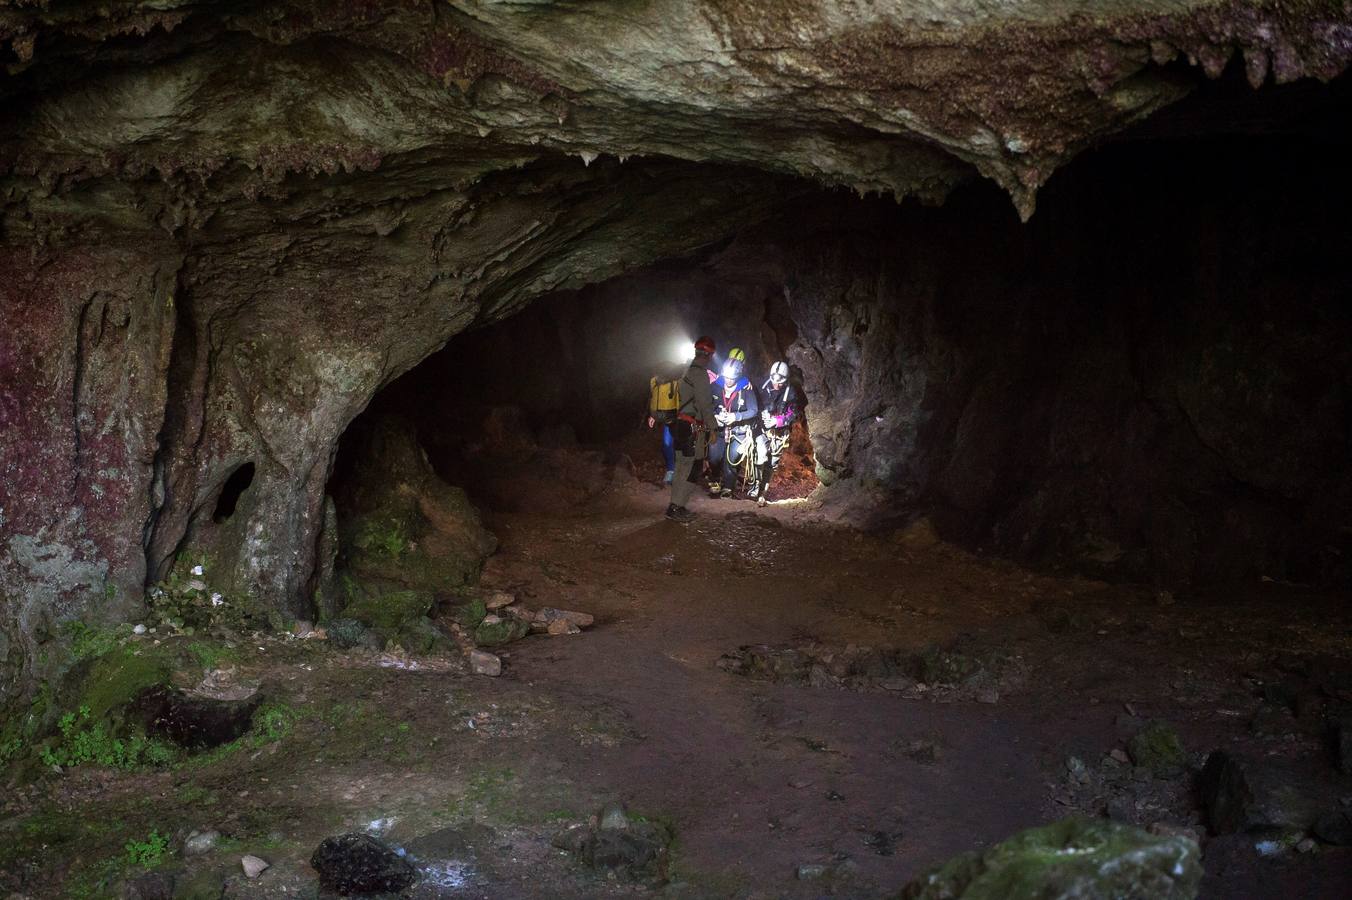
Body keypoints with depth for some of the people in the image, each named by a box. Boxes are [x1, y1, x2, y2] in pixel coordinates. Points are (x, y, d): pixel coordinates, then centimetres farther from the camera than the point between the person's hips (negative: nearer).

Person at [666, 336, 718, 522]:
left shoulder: (688, 372, 17)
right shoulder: (700, 374, -13)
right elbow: (705, 404, -16)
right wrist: (712, 428, -11)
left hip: (681, 425, 10)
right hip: (693, 429, -10)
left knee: (683, 468, 14)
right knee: (689, 470, -9)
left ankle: (676, 506, 17)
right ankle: (675, 508, -10)